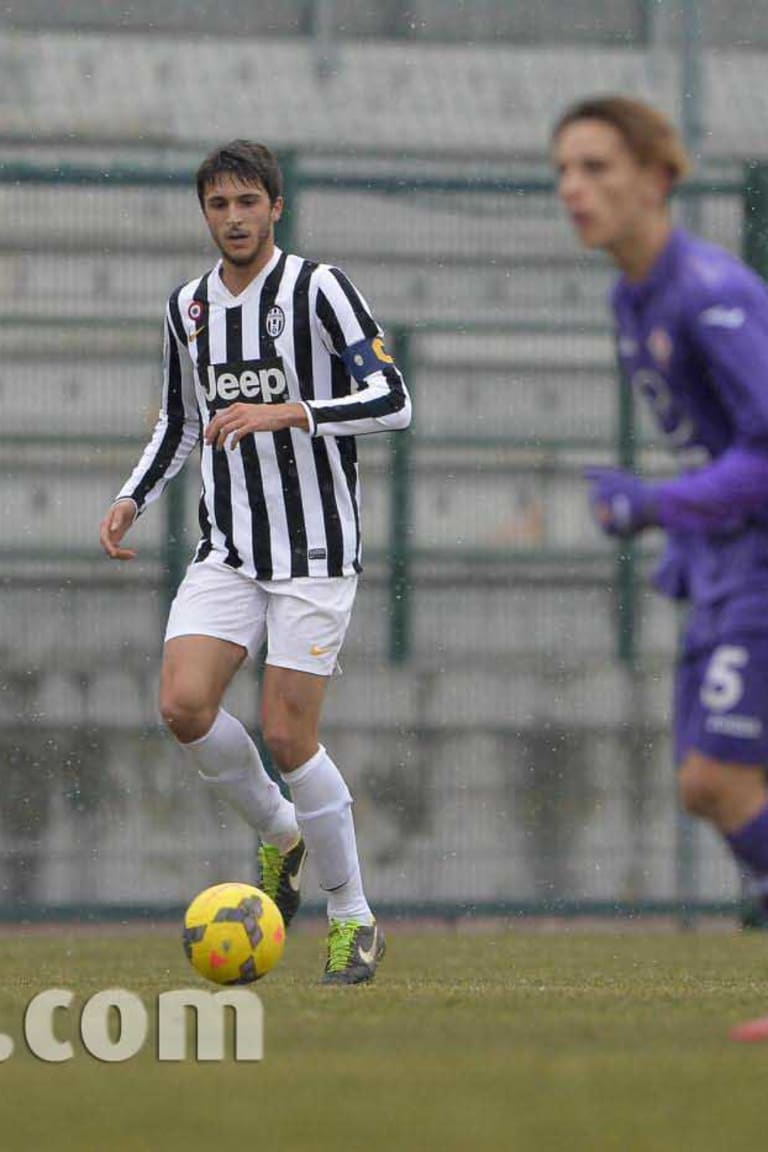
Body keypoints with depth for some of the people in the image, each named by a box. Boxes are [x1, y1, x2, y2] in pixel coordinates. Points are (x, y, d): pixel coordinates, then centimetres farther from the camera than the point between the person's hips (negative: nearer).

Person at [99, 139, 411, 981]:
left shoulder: (318, 290, -9)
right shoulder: (188, 307, 9)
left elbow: (391, 401, -17)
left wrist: (285, 413, -28)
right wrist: (132, 498, 8)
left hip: (316, 548, -5)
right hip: (227, 549, 5)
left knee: (286, 733, -9)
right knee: (183, 704, -15)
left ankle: (353, 919, 9)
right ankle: (278, 835, 13)